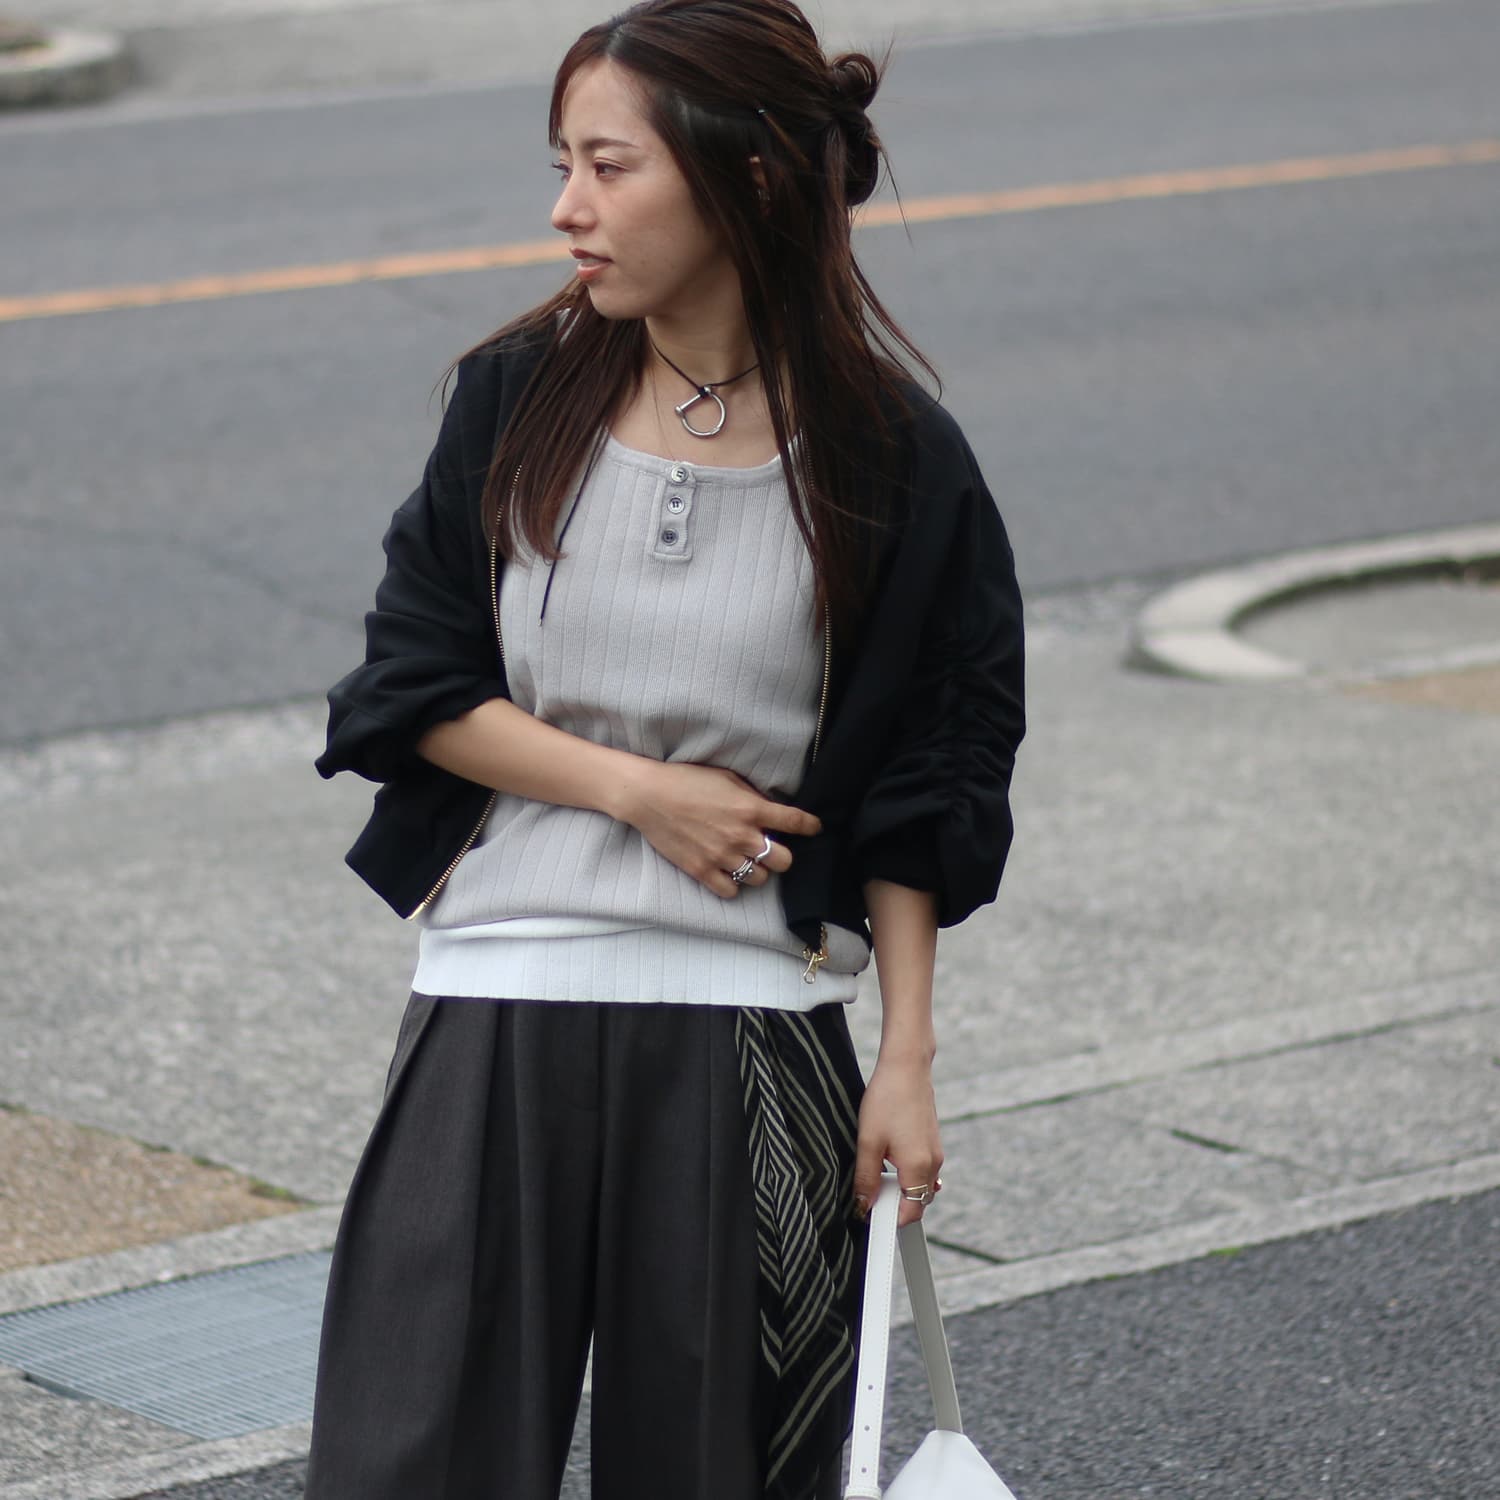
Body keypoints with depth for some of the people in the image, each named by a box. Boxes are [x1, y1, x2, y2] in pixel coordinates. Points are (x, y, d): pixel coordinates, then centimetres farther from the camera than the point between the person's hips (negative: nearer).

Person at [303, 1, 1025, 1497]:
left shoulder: (887, 459, -3)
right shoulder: (519, 397, 1)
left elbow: (917, 797, 2)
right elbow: (411, 691, 2)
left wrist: (906, 1059, -1)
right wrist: (645, 788, -9)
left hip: (751, 1042, -1)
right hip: (498, 1005, 1)